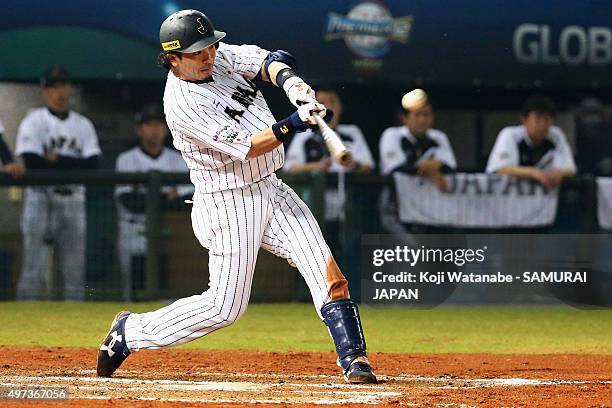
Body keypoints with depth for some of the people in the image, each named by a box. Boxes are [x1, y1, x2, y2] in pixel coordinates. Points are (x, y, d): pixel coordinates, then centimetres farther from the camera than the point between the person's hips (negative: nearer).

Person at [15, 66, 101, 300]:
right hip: (41, 200, -4)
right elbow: (32, 164, -15)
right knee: (35, 271, -10)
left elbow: (92, 164, -2)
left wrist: (56, 159, -10)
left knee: (75, 271, 4)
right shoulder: (33, 122, -1)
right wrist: (72, 165, -7)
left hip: (74, 203, 4)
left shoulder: (83, 125, 11)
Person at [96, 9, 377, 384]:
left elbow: (265, 61, -9)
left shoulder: (223, 57, 1)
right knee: (225, 307, -1)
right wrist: (294, 123, -37)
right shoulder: (183, 104, -22)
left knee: (326, 269, -8)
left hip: (272, 190, 7)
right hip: (230, 206, -7)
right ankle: (131, 332, 15)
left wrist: (291, 83, -31)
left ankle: (354, 359, -8)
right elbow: (247, 148, -26)